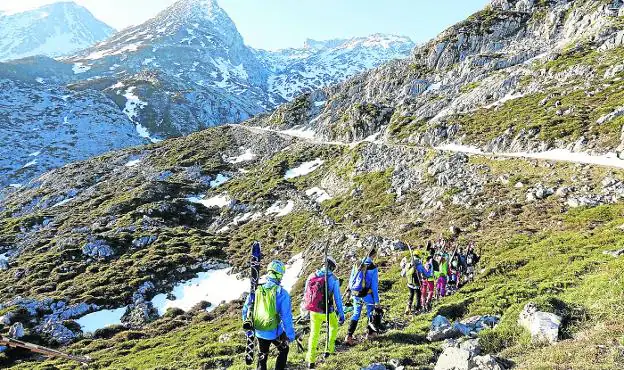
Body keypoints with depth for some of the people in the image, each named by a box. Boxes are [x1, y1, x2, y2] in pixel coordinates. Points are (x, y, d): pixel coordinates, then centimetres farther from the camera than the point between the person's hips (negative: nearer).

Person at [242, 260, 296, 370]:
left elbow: (245, 310, 2)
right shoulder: (282, 293, -18)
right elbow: (287, 317, -17)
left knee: (262, 357, 25)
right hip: (275, 332, -3)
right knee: (283, 350, 25)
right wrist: (290, 335, -6)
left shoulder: (257, 290, -6)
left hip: (259, 332, 4)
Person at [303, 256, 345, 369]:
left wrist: (305, 309, 23)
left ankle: (311, 361, 22)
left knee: (314, 334, 20)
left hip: (314, 311, 3)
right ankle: (329, 350, 29)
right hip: (328, 312, -3)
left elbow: (306, 295, 8)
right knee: (334, 326, 30)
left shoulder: (311, 276, -2)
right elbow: (338, 299, -12)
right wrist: (341, 315, -4)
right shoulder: (333, 279, -13)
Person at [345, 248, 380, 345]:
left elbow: (351, 280, 8)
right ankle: (371, 332, 32)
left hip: (355, 294, 4)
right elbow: (375, 285, -11)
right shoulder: (373, 268, -11)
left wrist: (351, 290, 22)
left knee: (356, 314, 13)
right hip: (367, 295, -4)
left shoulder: (357, 265, 2)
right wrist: (377, 301, -8)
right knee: (371, 312, 20)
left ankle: (349, 336, 2)